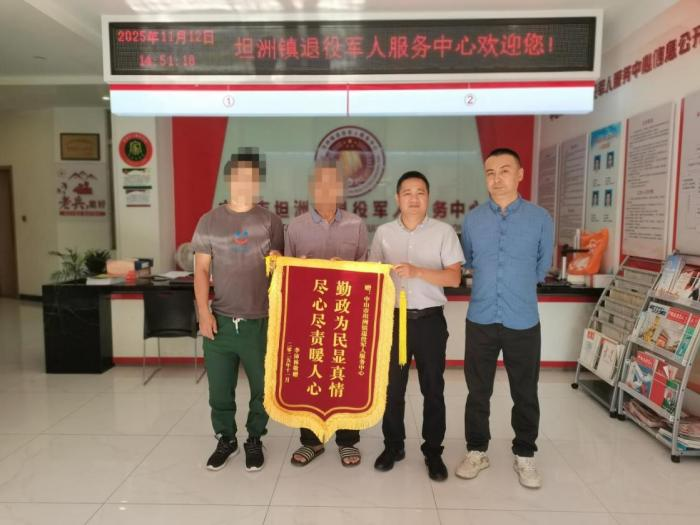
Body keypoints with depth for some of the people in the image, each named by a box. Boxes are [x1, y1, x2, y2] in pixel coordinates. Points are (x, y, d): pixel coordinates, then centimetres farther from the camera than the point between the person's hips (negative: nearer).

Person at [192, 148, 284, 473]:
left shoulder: (270, 221, 3)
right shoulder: (209, 221, 5)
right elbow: (202, 270, 3)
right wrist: (204, 311, -5)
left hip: (259, 321, -1)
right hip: (220, 321, 1)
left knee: (262, 386, 9)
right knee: (219, 387, 11)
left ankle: (254, 440, 30)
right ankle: (225, 439, 33)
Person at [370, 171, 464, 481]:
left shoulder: (444, 232, -1)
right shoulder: (383, 233, 5)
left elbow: (455, 277, -8)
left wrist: (417, 271, -21)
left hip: (430, 319, -1)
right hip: (393, 318, 2)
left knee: (433, 388, 8)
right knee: (392, 386, 10)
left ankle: (433, 451, 24)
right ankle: (393, 445, 28)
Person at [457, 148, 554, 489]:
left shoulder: (540, 219, -2)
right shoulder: (472, 219, 2)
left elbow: (542, 267, 11)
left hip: (523, 322, -1)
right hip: (480, 320, 1)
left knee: (525, 394, 12)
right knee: (478, 392, 11)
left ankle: (524, 456, 30)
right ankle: (477, 451, 29)